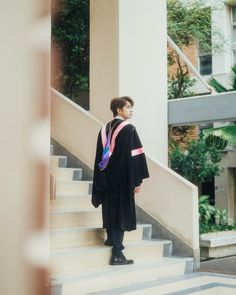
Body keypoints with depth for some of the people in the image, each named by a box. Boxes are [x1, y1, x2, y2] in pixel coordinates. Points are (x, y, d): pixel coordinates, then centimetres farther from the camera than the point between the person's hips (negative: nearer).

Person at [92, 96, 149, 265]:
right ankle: (117, 254, -4)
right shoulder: (128, 129, -11)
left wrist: (101, 180, 17)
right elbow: (134, 155, -16)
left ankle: (111, 238, 37)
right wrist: (138, 180, -13)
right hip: (123, 178, -7)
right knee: (121, 212, -4)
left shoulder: (105, 129, 10)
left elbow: (99, 155, 12)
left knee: (110, 209, 22)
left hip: (107, 178, 7)